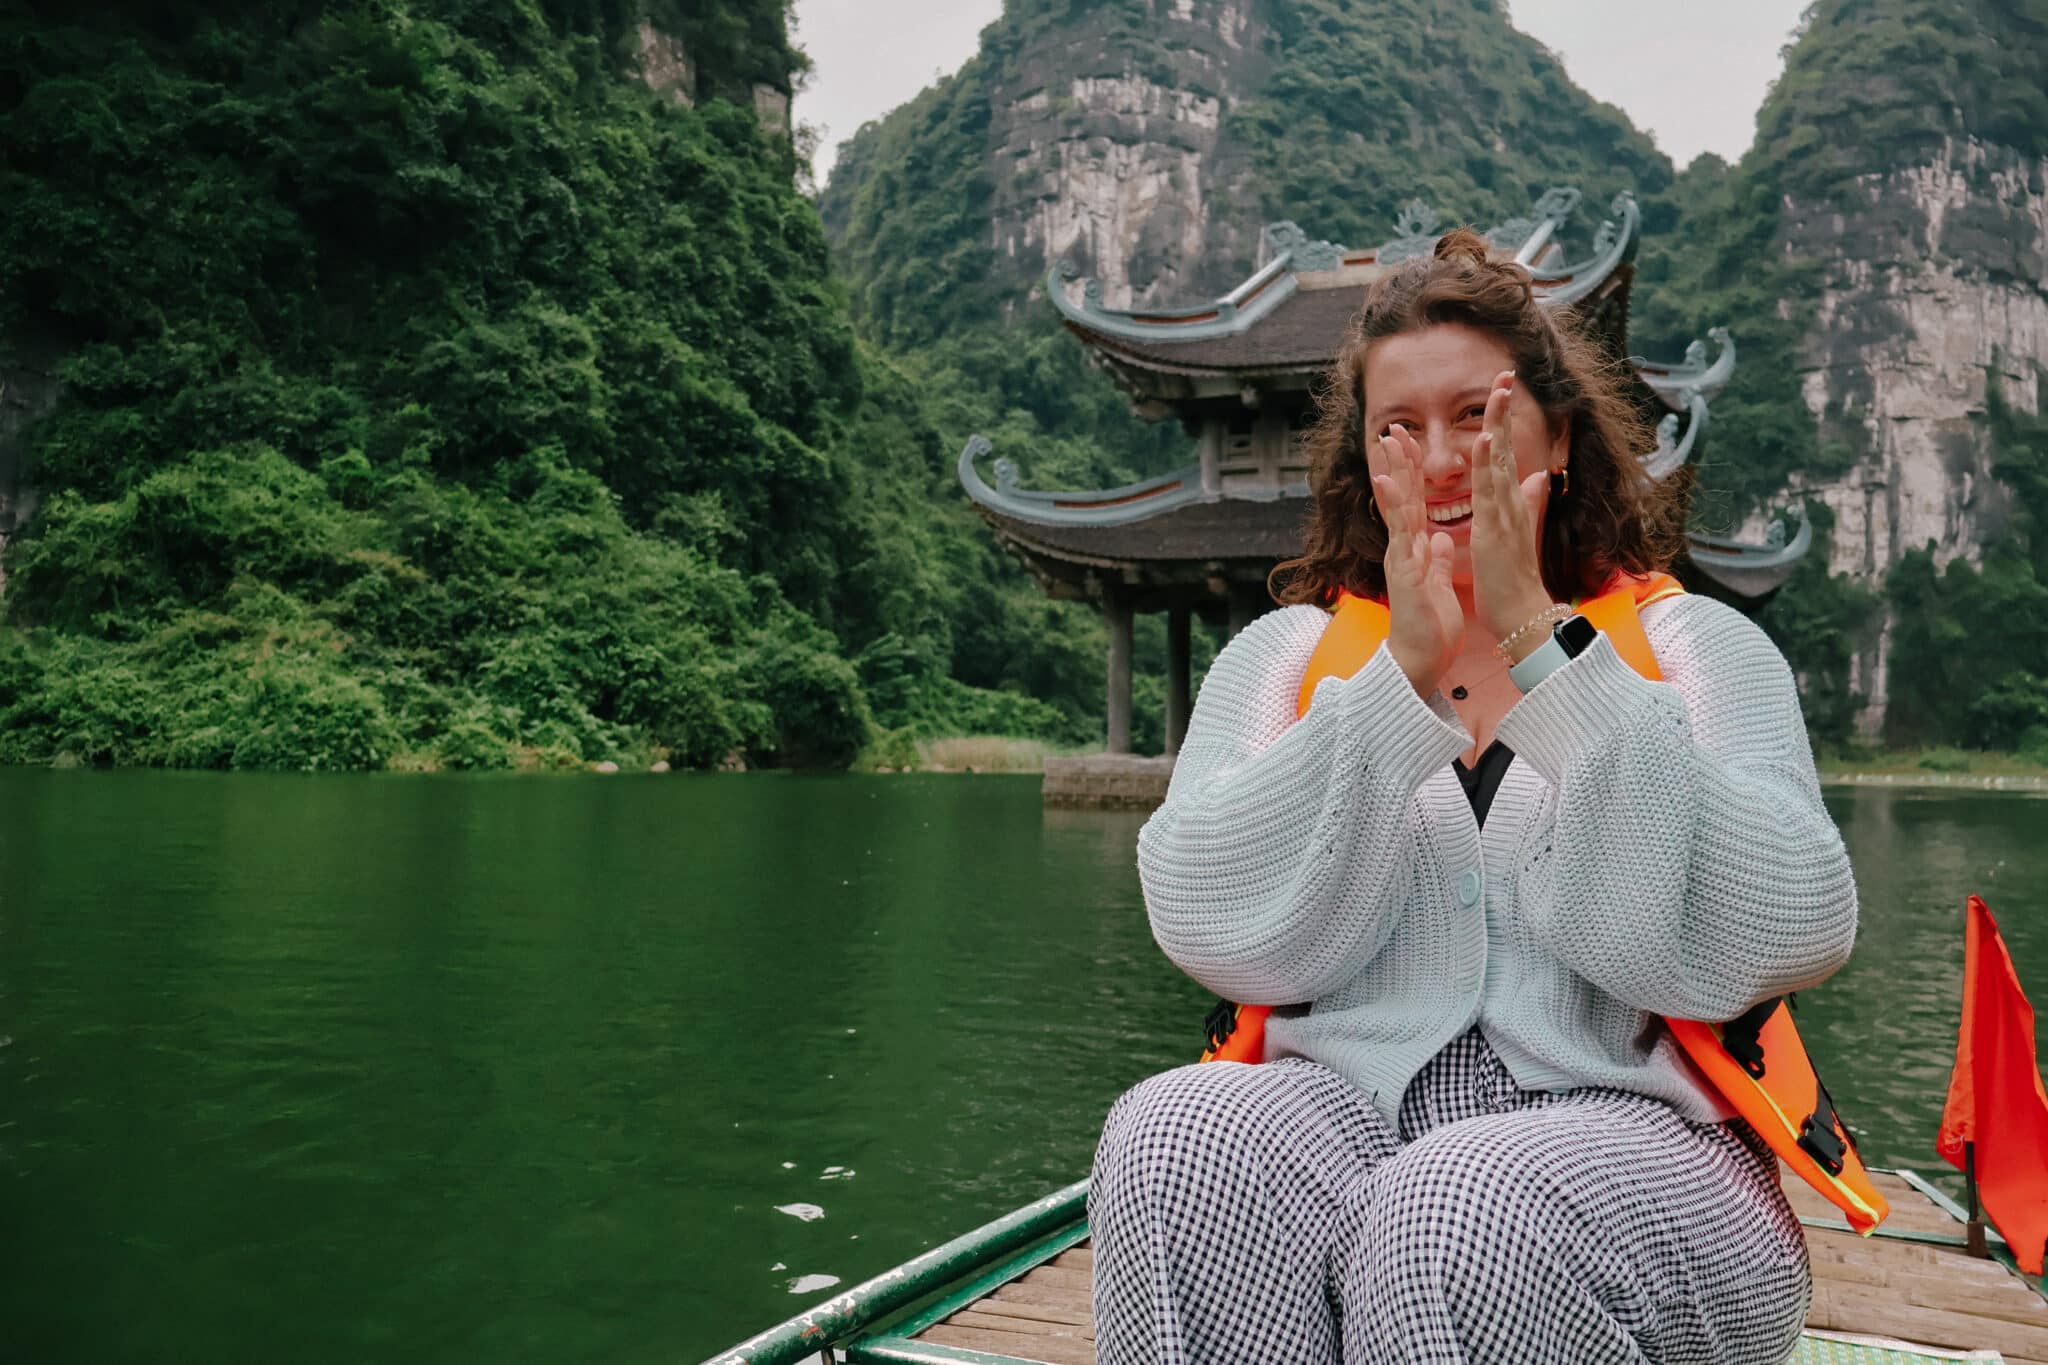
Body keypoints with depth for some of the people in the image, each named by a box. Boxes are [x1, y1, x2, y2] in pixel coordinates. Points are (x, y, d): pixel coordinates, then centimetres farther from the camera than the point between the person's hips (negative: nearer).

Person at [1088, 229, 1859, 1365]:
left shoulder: (1697, 647, 8)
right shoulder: (1286, 654, 12)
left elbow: (1778, 943, -11)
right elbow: (1216, 936, -4)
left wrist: (1534, 637, -12)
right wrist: (1405, 669, -10)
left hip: (1624, 1132, -1)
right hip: (1340, 1107, 2)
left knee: (1455, 1220, -34)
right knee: (1174, 1140, -29)